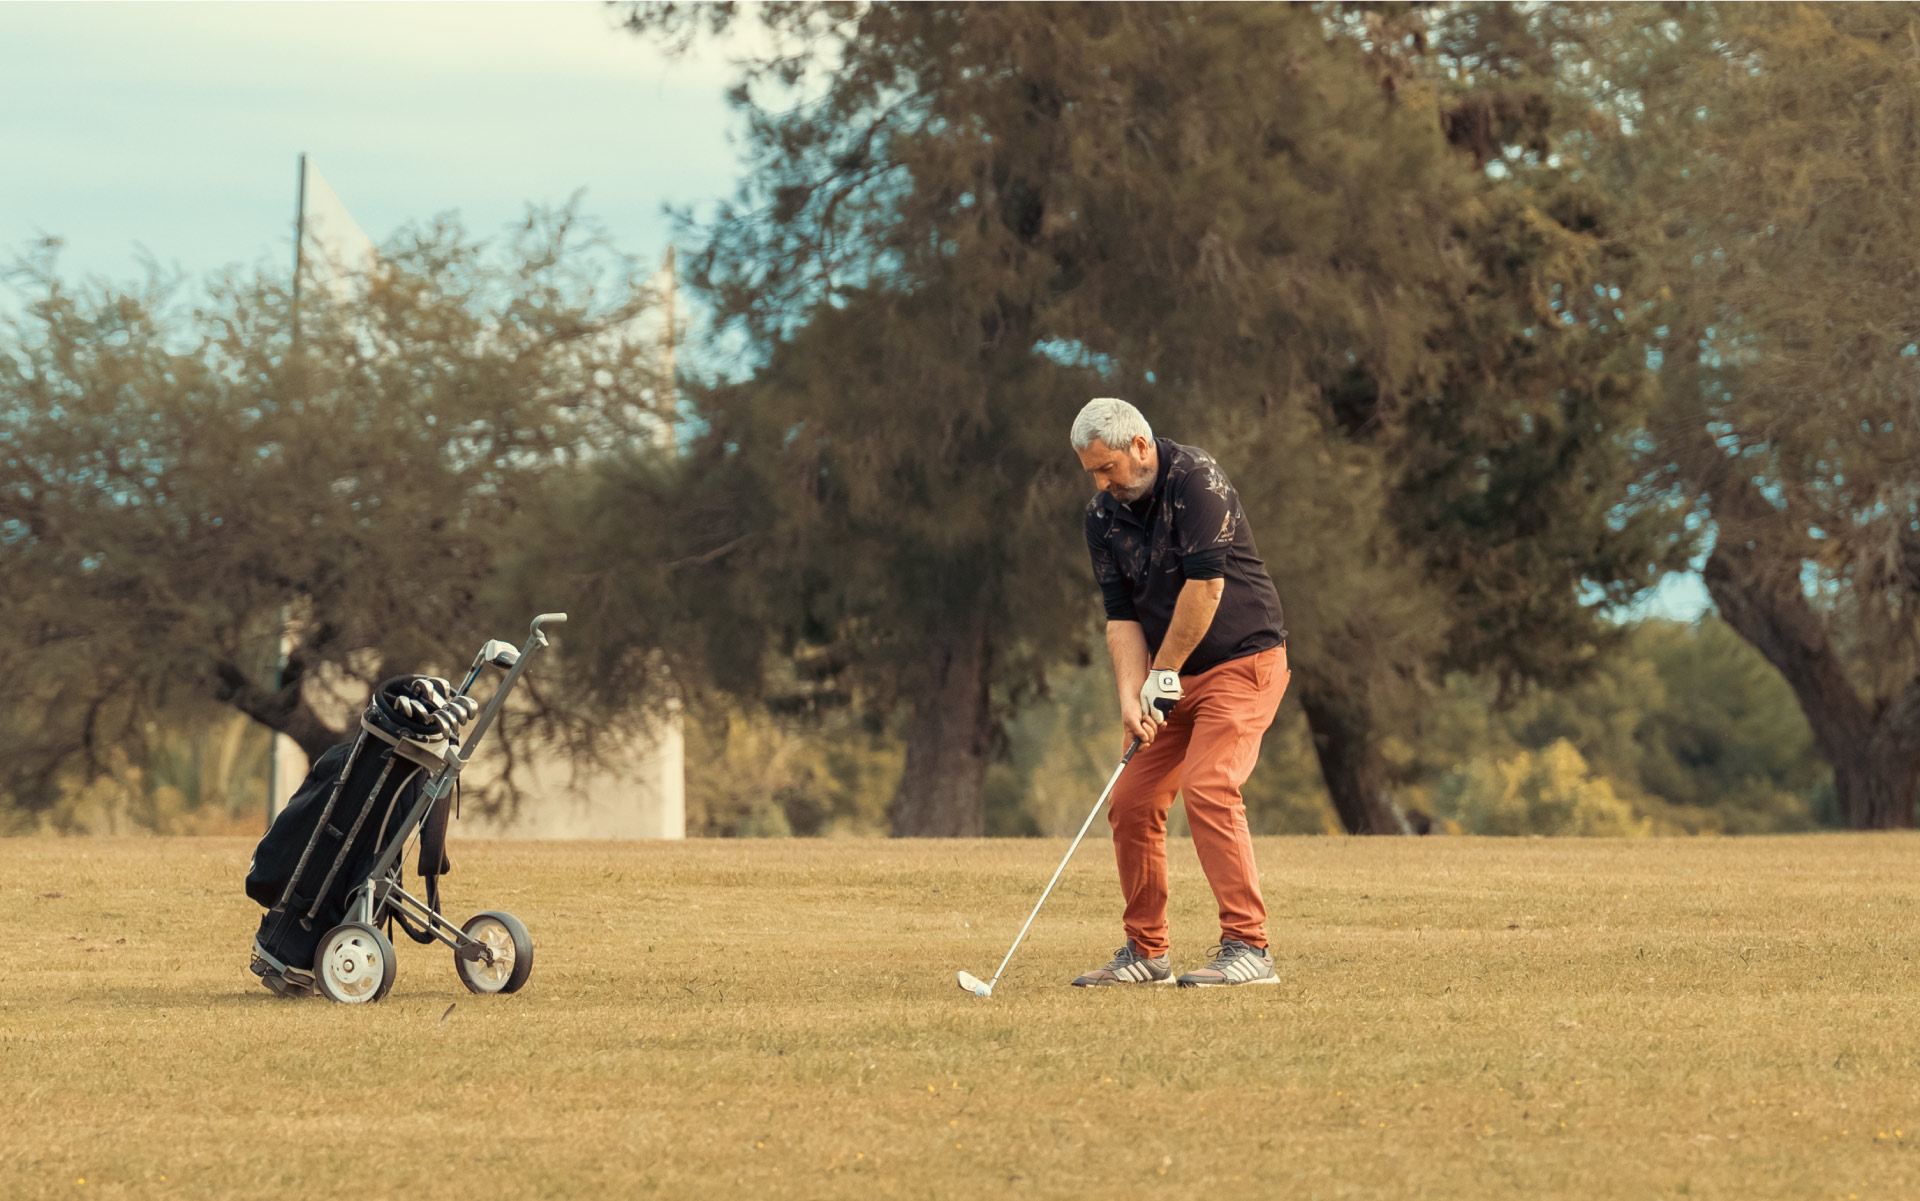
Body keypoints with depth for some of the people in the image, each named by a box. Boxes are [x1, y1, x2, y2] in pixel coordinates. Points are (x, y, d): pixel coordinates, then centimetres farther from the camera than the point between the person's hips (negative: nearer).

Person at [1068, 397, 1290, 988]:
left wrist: (1164, 671, -16)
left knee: (1207, 788, -23)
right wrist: (1132, 695, -13)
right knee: (1131, 801, 3)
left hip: (1243, 659, -8)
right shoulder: (1104, 515, 3)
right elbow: (1121, 615, 1)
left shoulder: (1196, 477, -18)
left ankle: (1248, 946, -23)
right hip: (1173, 676, 8)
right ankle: (1146, 951, 14)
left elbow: (1206, 583, -23)